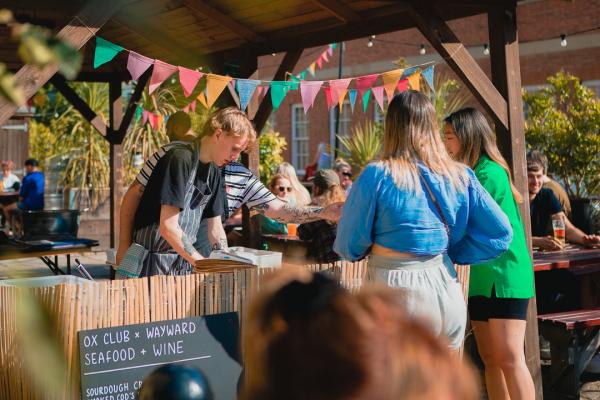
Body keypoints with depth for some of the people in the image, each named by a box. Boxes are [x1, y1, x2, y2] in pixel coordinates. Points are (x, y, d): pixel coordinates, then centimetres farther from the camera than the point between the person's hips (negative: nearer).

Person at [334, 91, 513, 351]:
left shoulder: (376, 176, -9)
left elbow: (349, 246, -4)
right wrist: (453, 254, 11)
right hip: (445, 293, 4)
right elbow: (501, 233, 3)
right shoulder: (460, 177, 2)